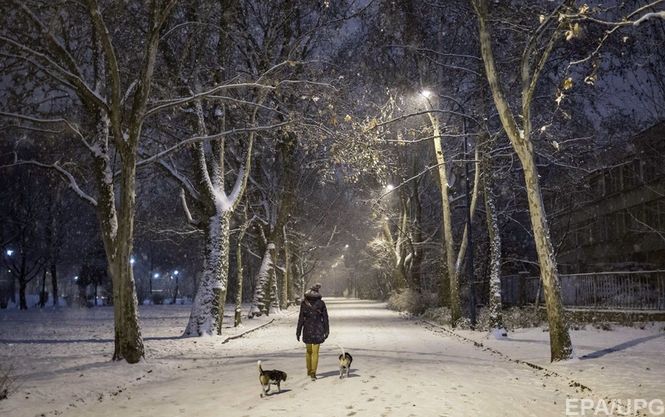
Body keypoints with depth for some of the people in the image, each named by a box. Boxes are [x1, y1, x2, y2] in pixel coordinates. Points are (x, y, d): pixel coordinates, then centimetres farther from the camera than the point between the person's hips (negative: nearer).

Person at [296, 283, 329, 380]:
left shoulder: (304, 303, -6)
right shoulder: (321, 303, -3)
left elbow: (301, 318, -8)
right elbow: (325, 317, 0)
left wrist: (298, 332, -2)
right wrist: (326, 330, 9)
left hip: (307, 329, 0)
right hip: (318, 329, 0)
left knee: (308, 351, 18)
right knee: (315, 352, 2)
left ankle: (309, 371, 29)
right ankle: (313, 373, -6)